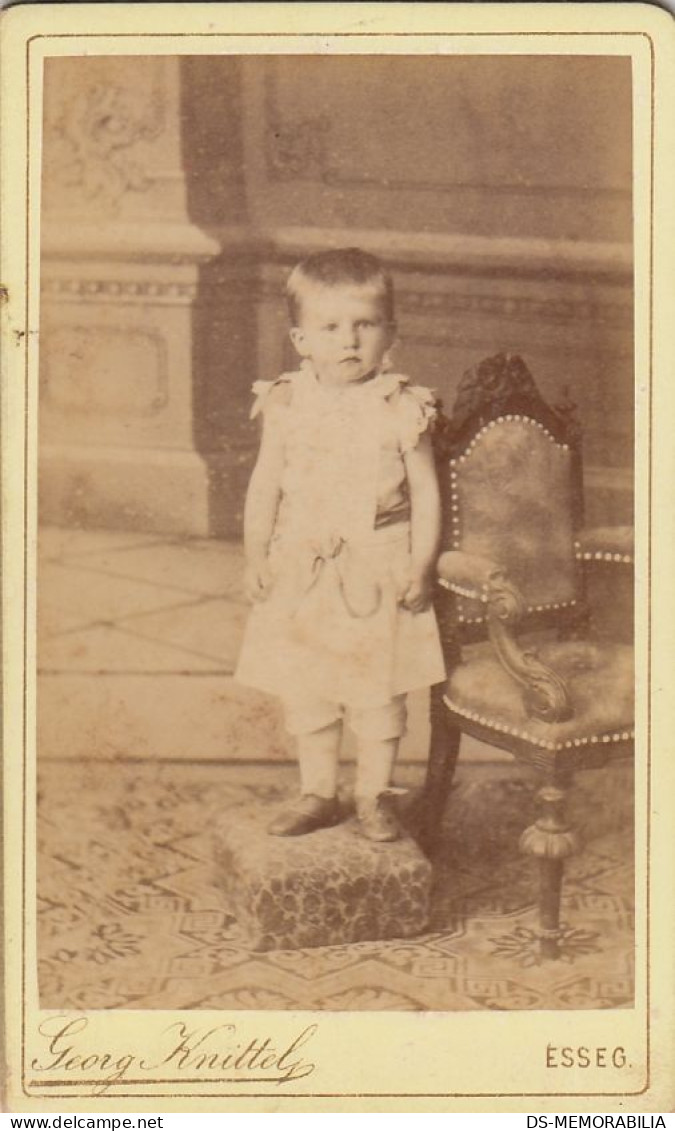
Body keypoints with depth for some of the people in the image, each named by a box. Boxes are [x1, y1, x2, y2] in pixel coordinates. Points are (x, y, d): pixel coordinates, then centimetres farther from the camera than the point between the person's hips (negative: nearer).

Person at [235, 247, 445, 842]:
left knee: (378, 689, 6)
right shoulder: (287, 406, -1)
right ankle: (318, 792, 26)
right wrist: (256, 558, 2)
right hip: (302, 570, 3)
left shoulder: (402, 409, -8)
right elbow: (265, 486, 6)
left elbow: (426, 490, -4)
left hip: (378, 569, -2)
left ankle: (375, 793, 23)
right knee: (305, 690, 11)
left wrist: (422, 566, -8)